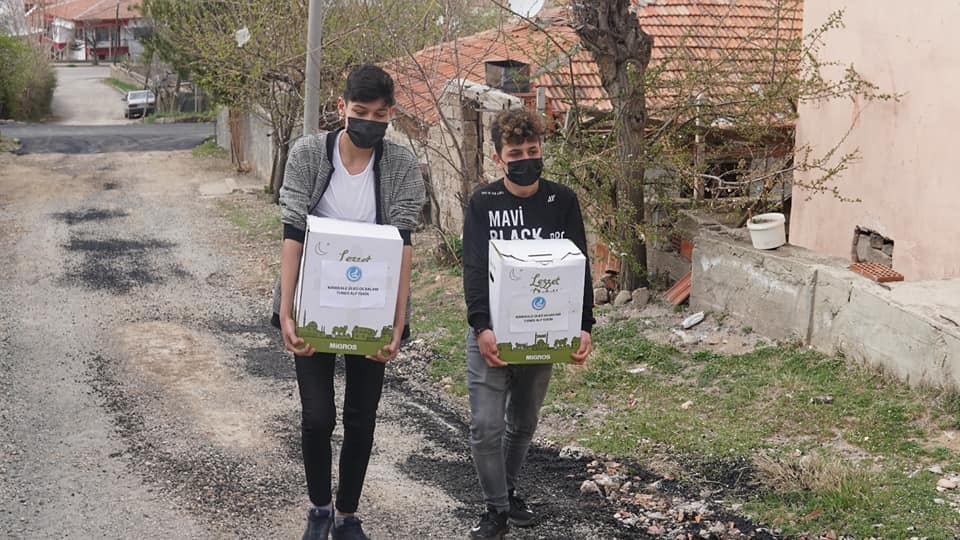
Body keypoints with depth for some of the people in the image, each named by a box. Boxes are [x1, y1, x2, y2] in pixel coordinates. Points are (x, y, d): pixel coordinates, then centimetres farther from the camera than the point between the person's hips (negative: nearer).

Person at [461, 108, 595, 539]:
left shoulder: (562, 201, -1)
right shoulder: (483, 203, -5)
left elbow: (579, 267, -2)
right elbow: (474, 270, -11)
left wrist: (583, 327, -12)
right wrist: (481, 327, -24)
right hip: (491, 333, -2)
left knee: (523, 423, 16)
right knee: (486, 426, -5)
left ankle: (508, 490, 37)